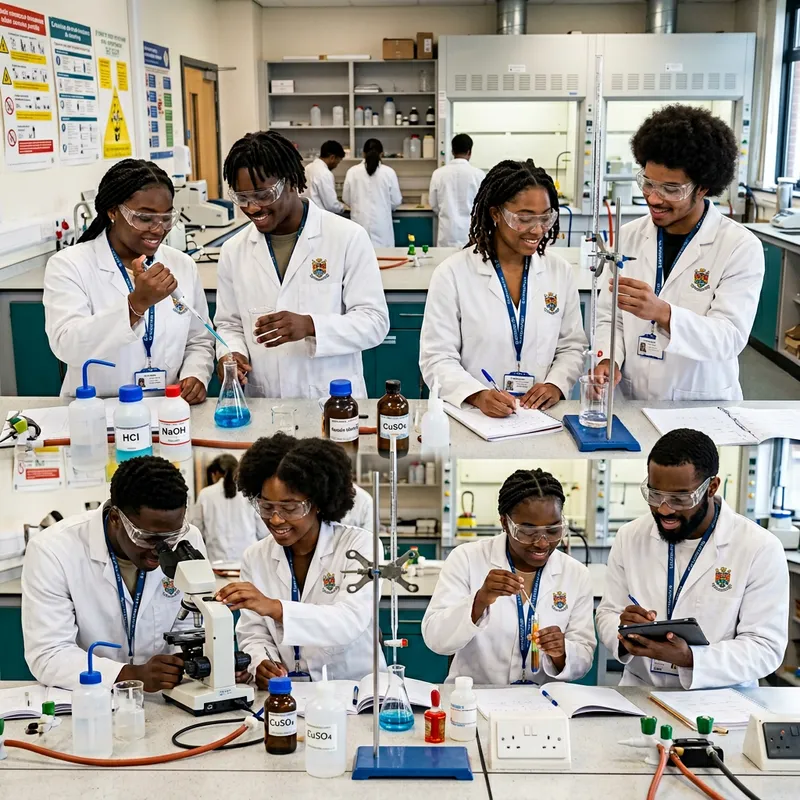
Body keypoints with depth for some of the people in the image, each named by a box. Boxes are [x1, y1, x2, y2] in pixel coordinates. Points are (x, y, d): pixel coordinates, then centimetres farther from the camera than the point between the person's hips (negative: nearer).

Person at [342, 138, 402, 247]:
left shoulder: (352, 172, 0)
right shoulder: (388, 172, -4)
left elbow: (346, 198, 8)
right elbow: (396, 200, 2)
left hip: (360, 222, 2)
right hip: (381, 223, -2)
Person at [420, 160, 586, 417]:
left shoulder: (560, 271, 7)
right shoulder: (452, 274, -4)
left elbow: (572, 346, 13)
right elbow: (437, 357, -6)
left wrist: (556, 385, -7)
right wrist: (478, 396, -22)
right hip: (471, 415, -3)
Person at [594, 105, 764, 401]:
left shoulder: (740, 247, -5)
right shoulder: (628, 237, 5)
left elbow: (730, 338, -15)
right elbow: (608, 317, 8)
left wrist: (662, 313, -30)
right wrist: (608, 359, -12)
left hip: (703, 408, -3)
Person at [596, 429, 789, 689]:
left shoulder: (761, 549, -8)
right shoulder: (629, 538, 2)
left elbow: (765, 648, -10)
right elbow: (607, 615, 7)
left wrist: (689, 658, -24)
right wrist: (625, 634, -16)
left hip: (720, 700, -2)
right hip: (639, 691, 2)